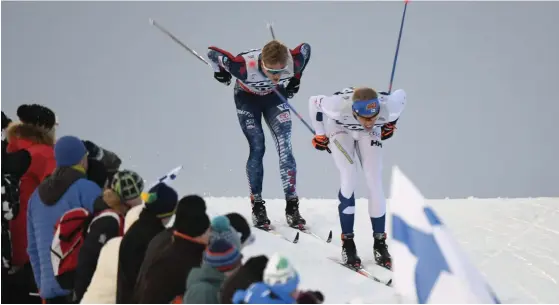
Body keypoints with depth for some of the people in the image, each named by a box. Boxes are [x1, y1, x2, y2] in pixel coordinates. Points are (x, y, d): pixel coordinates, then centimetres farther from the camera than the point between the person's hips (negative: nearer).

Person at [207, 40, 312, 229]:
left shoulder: (293, 62, -36)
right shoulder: (244, 67, -42)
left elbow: (306, 48, -11)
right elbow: (213, 53, -27)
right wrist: (220, 73, -6)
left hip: (274, 96, 2)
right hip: (247, 98, -2)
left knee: (285, 148, -9)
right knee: (257, 148, -12)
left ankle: (292, 207, -5)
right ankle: (257, 207, -4)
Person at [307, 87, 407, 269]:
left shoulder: (388, 108, -39)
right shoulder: (339, 107, -43)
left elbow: (401, 95, -14)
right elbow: (314, 102, -21)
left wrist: (389, 126, 2)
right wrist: (320, 135, -9)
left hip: (368, 134, 2)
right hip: (339, 129, -2)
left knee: (375, 182, -10)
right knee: (349, 179, -19)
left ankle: (380, 243, 2)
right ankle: (347, 242, -7)